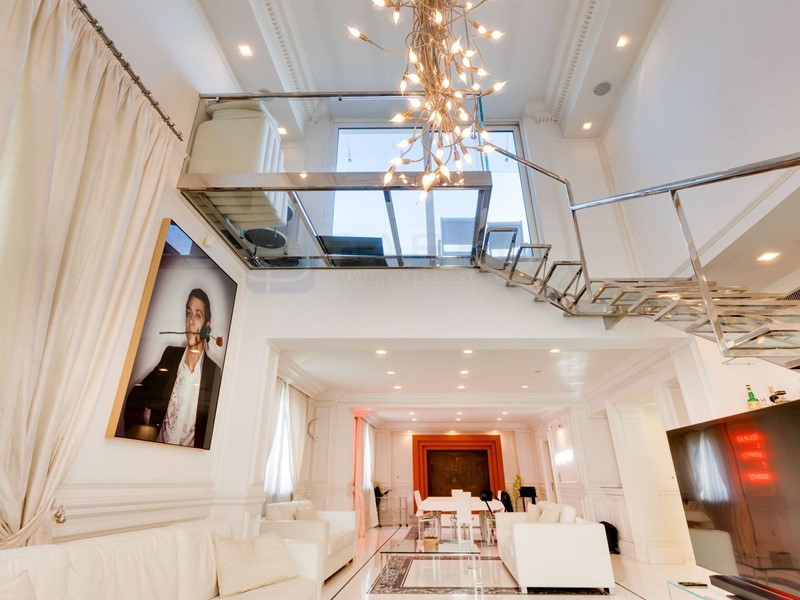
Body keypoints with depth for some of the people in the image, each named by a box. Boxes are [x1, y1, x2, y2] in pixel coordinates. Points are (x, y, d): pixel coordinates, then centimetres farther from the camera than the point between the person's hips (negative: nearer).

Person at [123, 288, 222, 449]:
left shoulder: (214, 373, -8)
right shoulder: (170, 354, 3)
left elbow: (213, 429, -3)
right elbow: (137, 393, 13)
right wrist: (145, 413, -3)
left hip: (188, 454, -3)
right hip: (156, 446, 3)